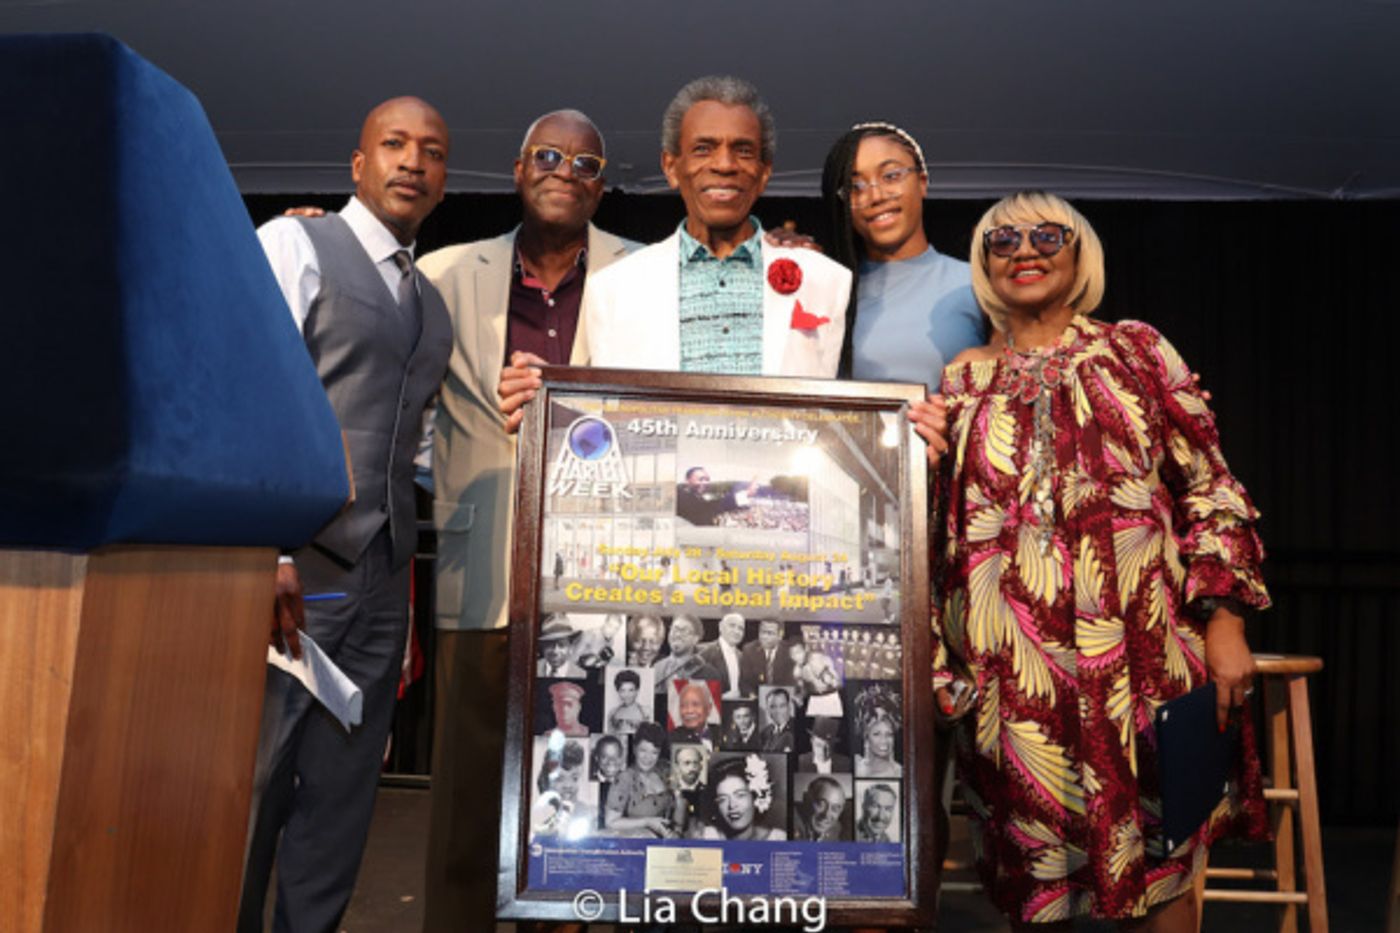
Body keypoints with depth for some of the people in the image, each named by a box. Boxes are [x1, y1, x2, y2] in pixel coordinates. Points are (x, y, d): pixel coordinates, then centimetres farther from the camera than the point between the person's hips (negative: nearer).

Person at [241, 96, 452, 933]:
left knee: (339, 804, 10)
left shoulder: (432, 303, 19)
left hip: (380, 581, 6)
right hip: (290, 569, -6)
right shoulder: (295, 243, 1)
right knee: (247, 786, 0)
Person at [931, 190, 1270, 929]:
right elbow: (940, 530, 12)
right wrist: (937, 659, 6)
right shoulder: (965, 381, 11)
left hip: (1138, 651, -1)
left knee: (1155, 868, 4)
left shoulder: (1136, 351, 8)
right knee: (1034, 869, 8)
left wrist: (1225, 620, -5)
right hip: (1014, 667, 1)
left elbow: (1211, 491, 4)